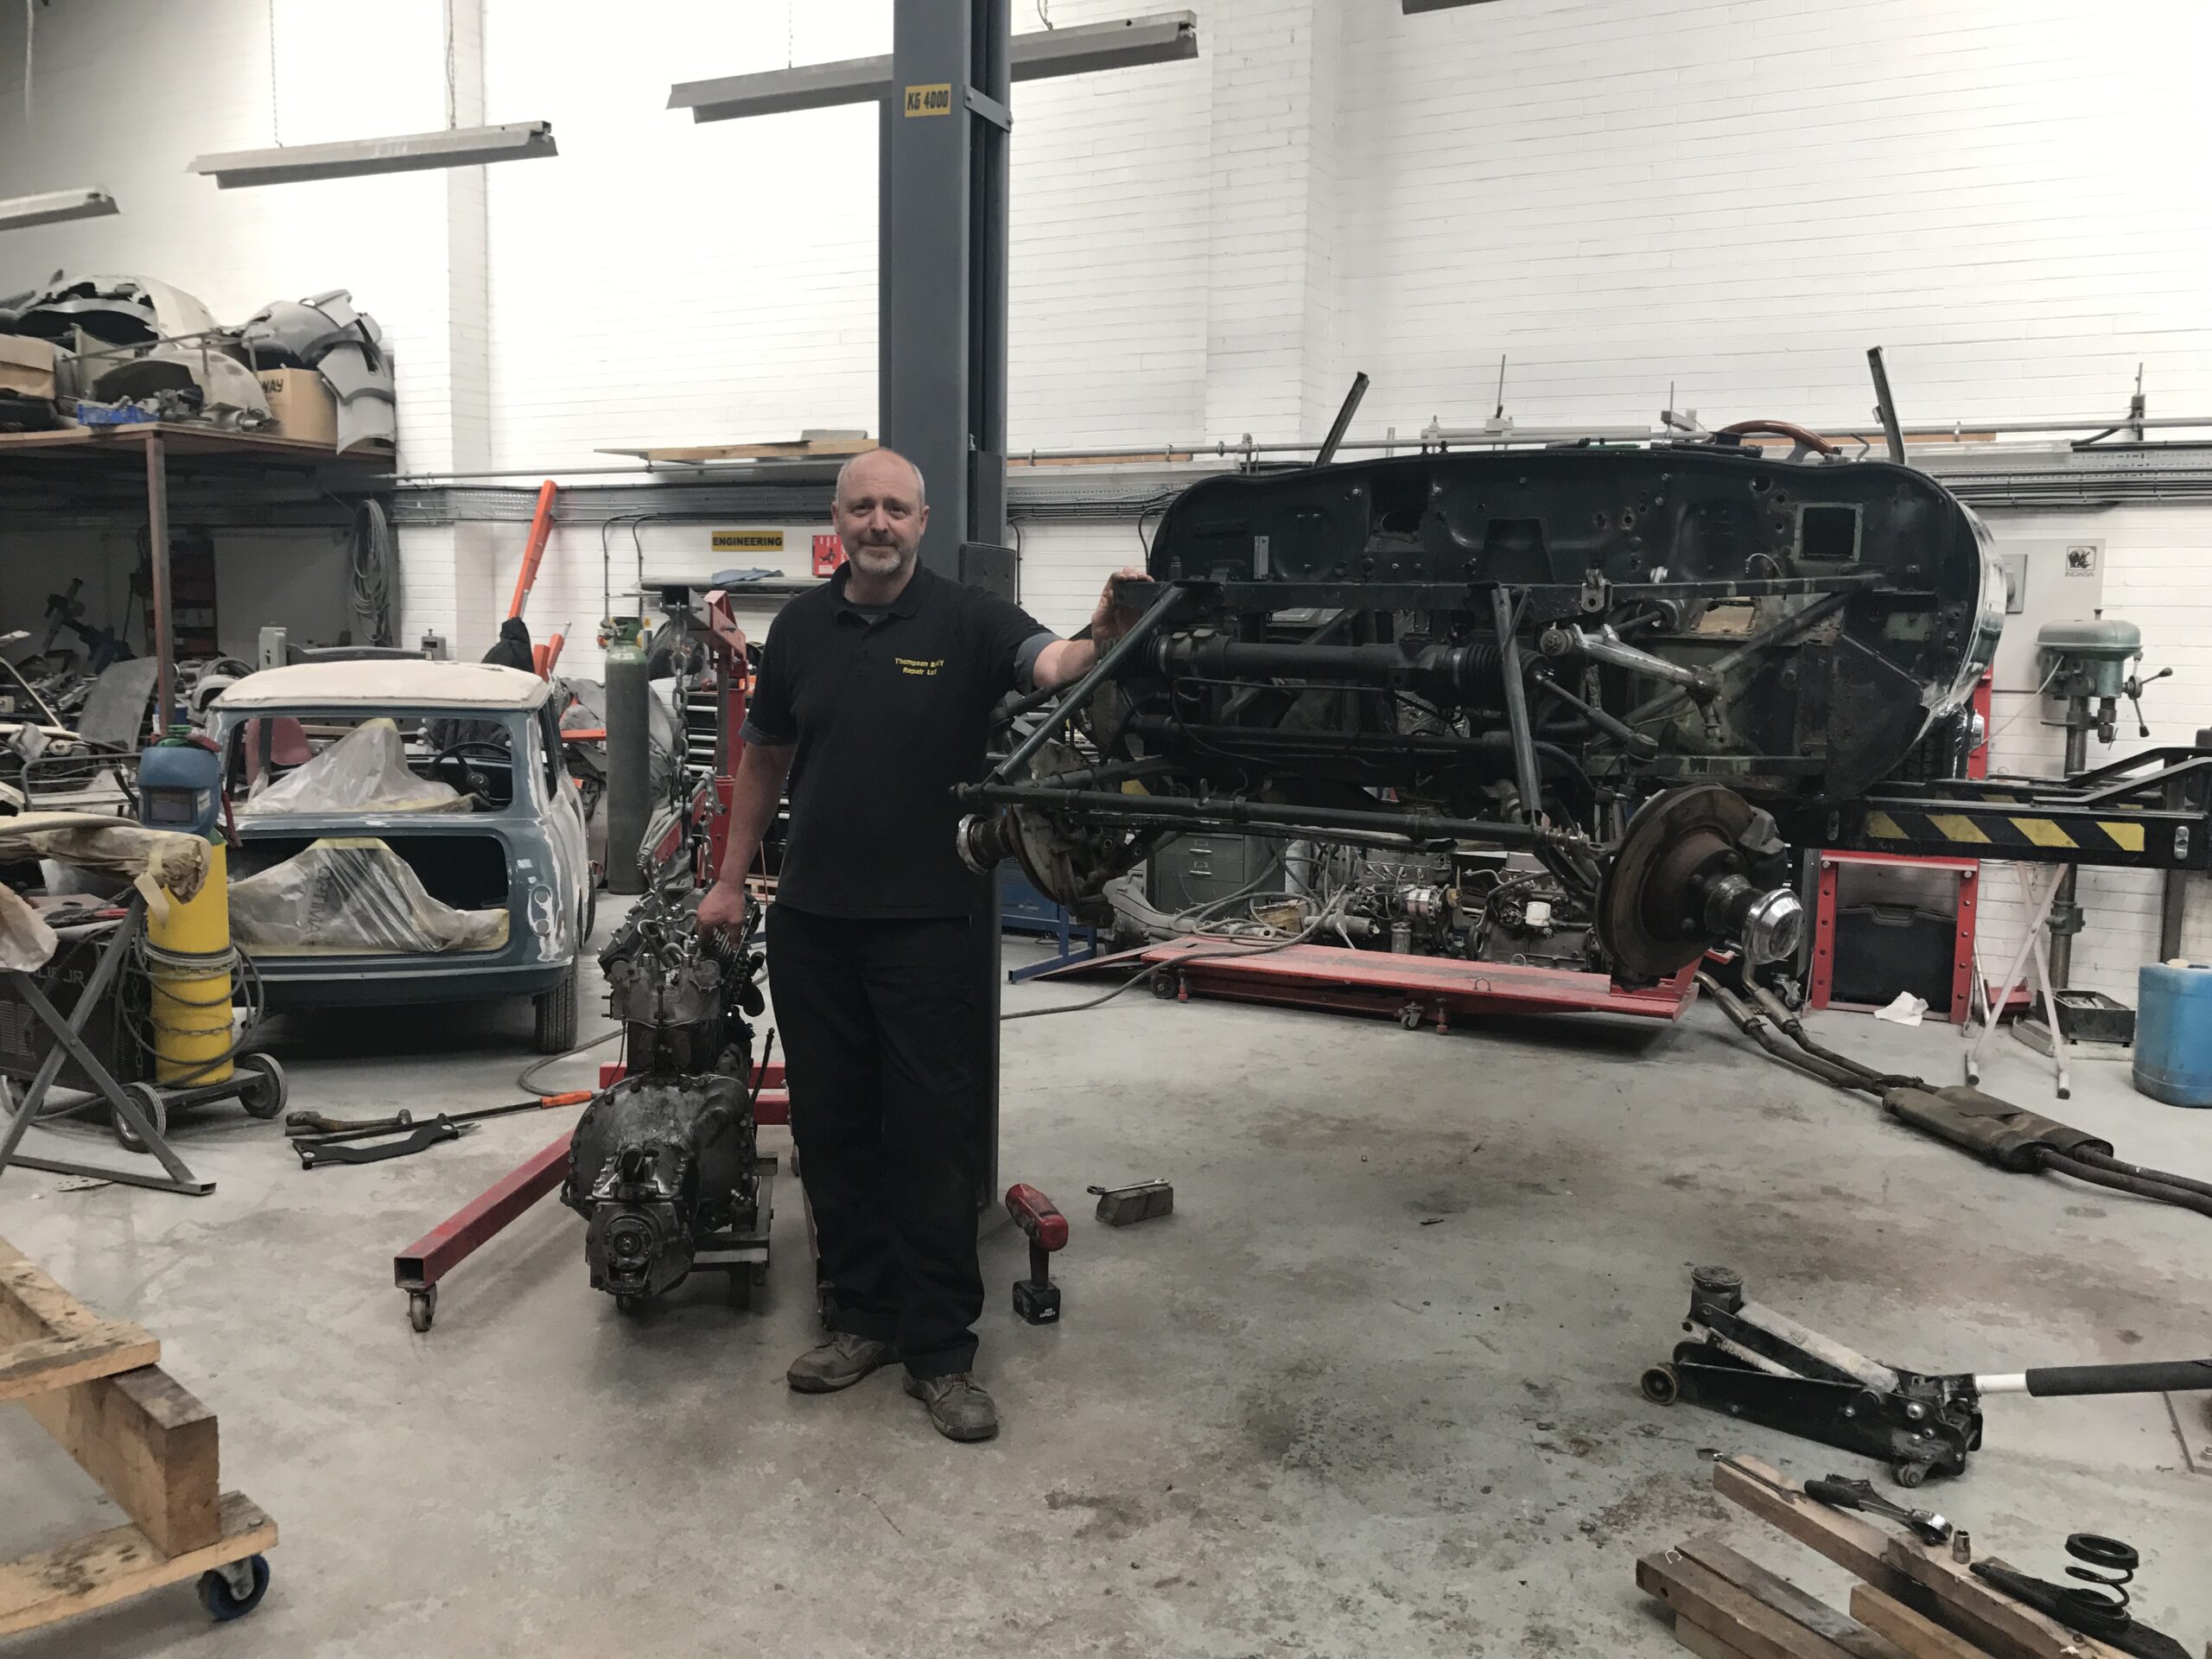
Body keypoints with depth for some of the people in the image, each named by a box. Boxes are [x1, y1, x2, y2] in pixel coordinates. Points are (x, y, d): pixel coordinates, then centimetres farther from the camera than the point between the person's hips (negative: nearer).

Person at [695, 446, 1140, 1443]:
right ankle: (859, 1318, 28)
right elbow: (765, 759, 16)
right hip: (811, 922, 4)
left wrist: (1103, 639, -45)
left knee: (933, 1135, 1)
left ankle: (940, 1351, 12)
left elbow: (1051, 663, -23)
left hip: (925, 922, -4)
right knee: (832, 1129, 12)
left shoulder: (966, 622, -4)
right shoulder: (801, 628, 8)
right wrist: (732, 879, 14)